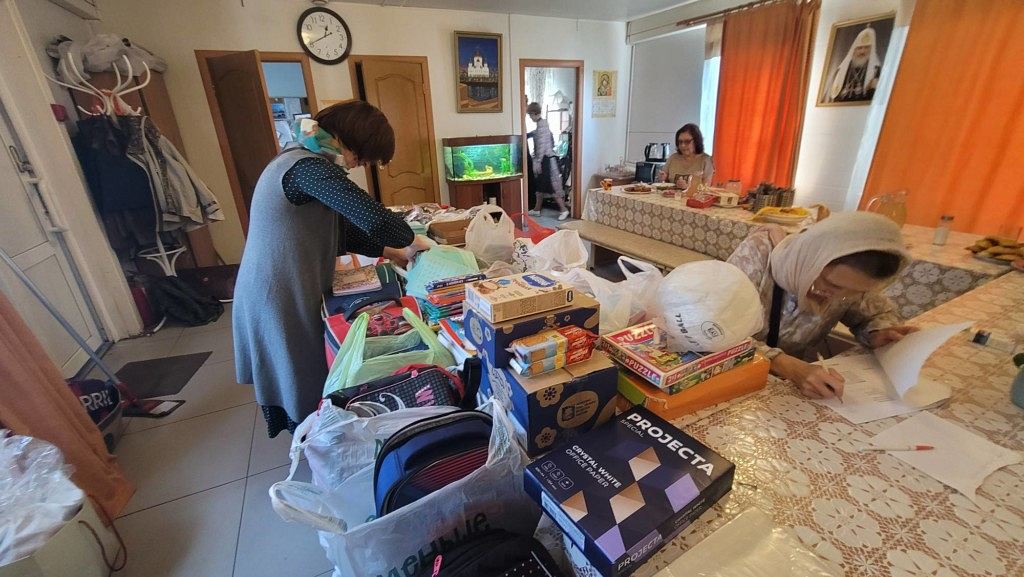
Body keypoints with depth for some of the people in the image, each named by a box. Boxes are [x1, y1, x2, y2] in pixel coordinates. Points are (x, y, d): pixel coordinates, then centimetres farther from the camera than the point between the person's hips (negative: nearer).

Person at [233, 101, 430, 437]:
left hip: (279, 292, 10)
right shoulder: (308, 166, -22)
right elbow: (371, 216, -34)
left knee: (288, 377, 24)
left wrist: (394, 252, 6)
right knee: (306, 384, 9)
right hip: (282, 300, -10)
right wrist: (411, 242, -15)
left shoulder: (303, 160, 10)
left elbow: (344, 229, 11)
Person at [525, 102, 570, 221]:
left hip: (546, 159, -10)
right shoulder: (543, 122, 12)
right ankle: (537, 209, 24)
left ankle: (563, 209, -1)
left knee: (552, 185, -6)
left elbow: (541, 146, -23)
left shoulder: (541, 125, -18)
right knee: (540, 184, 14)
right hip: (545, 158, 10)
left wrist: (537, 162, -22)